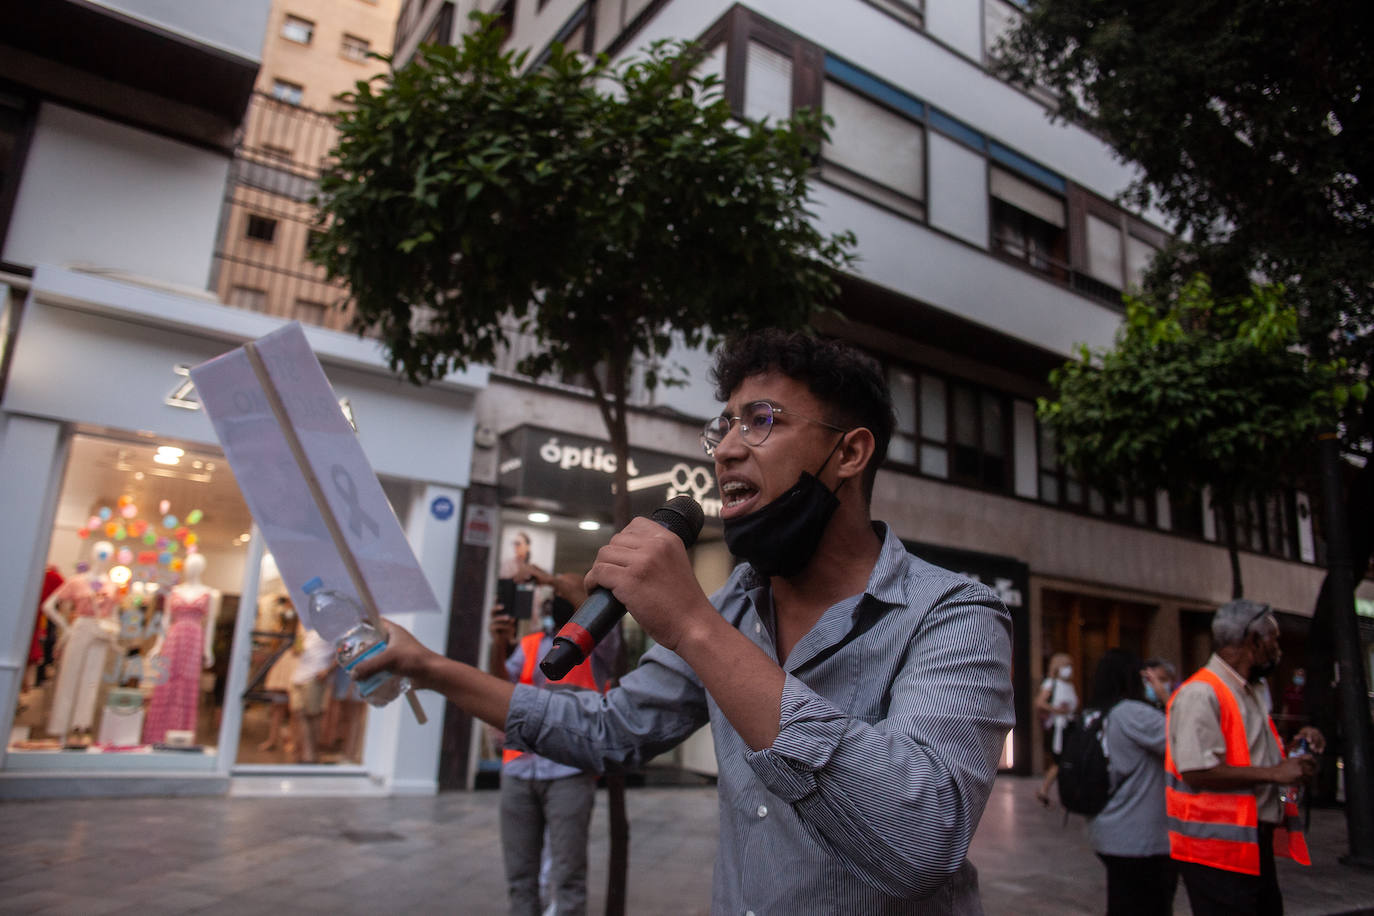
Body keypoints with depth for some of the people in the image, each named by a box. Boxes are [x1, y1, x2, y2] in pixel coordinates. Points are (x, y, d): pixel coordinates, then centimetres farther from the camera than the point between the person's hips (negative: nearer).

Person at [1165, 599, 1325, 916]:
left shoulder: (1250, 693, 16)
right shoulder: (1201, 693, -19)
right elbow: (1197, 770, -28)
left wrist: (1294, 746, 12)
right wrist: (1274, 773, -21)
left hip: (1256, 844, 10)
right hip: (1217, 850, -10)